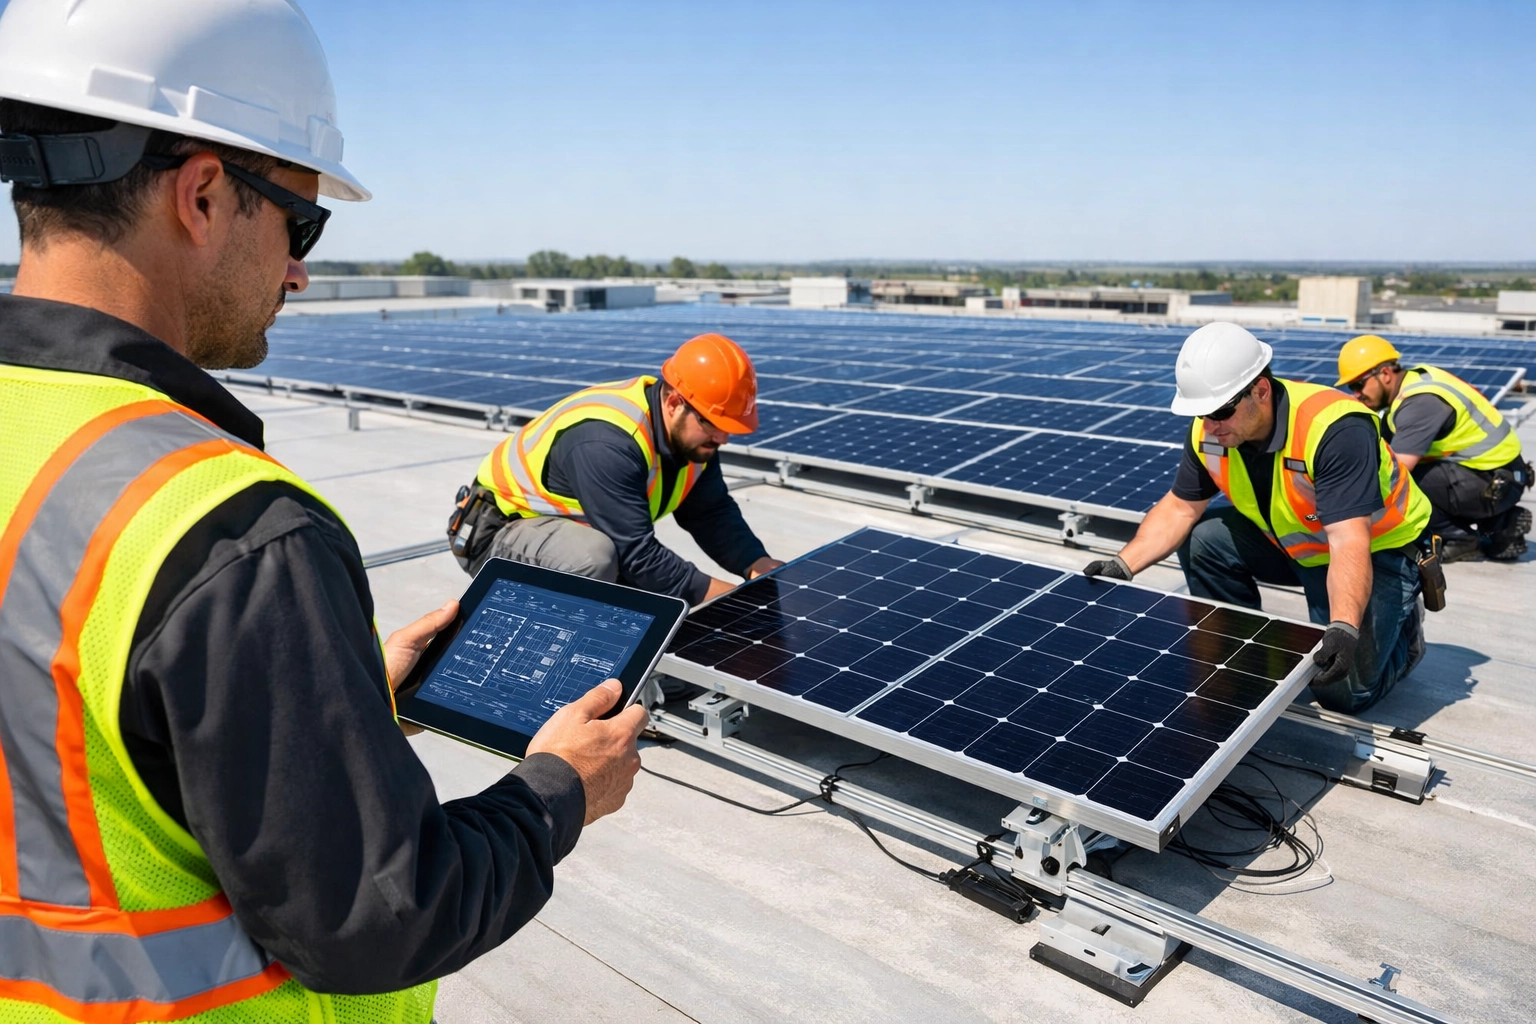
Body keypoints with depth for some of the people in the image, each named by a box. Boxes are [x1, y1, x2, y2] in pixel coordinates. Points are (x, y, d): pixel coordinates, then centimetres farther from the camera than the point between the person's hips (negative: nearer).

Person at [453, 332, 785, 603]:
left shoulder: (691, 433, -10)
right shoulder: (607, 441, -36)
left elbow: (713, 512, -4)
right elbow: (638, 556, -37)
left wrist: (761, 566, -20)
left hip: (571, 527, 9)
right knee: (593, 556, -39)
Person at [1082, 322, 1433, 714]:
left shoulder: (1335, 429, -35)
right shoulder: (1210, 428, -16)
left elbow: (1350, 542, -42)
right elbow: (1180, 507, -6)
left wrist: (1344, 627, -55)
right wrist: (1125, 565, -20)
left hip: (1376, 548, -6)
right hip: (1293, 542, 6)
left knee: (1342, 690, -18)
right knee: (1200, 539, -12)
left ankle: (1403, 627, 16)